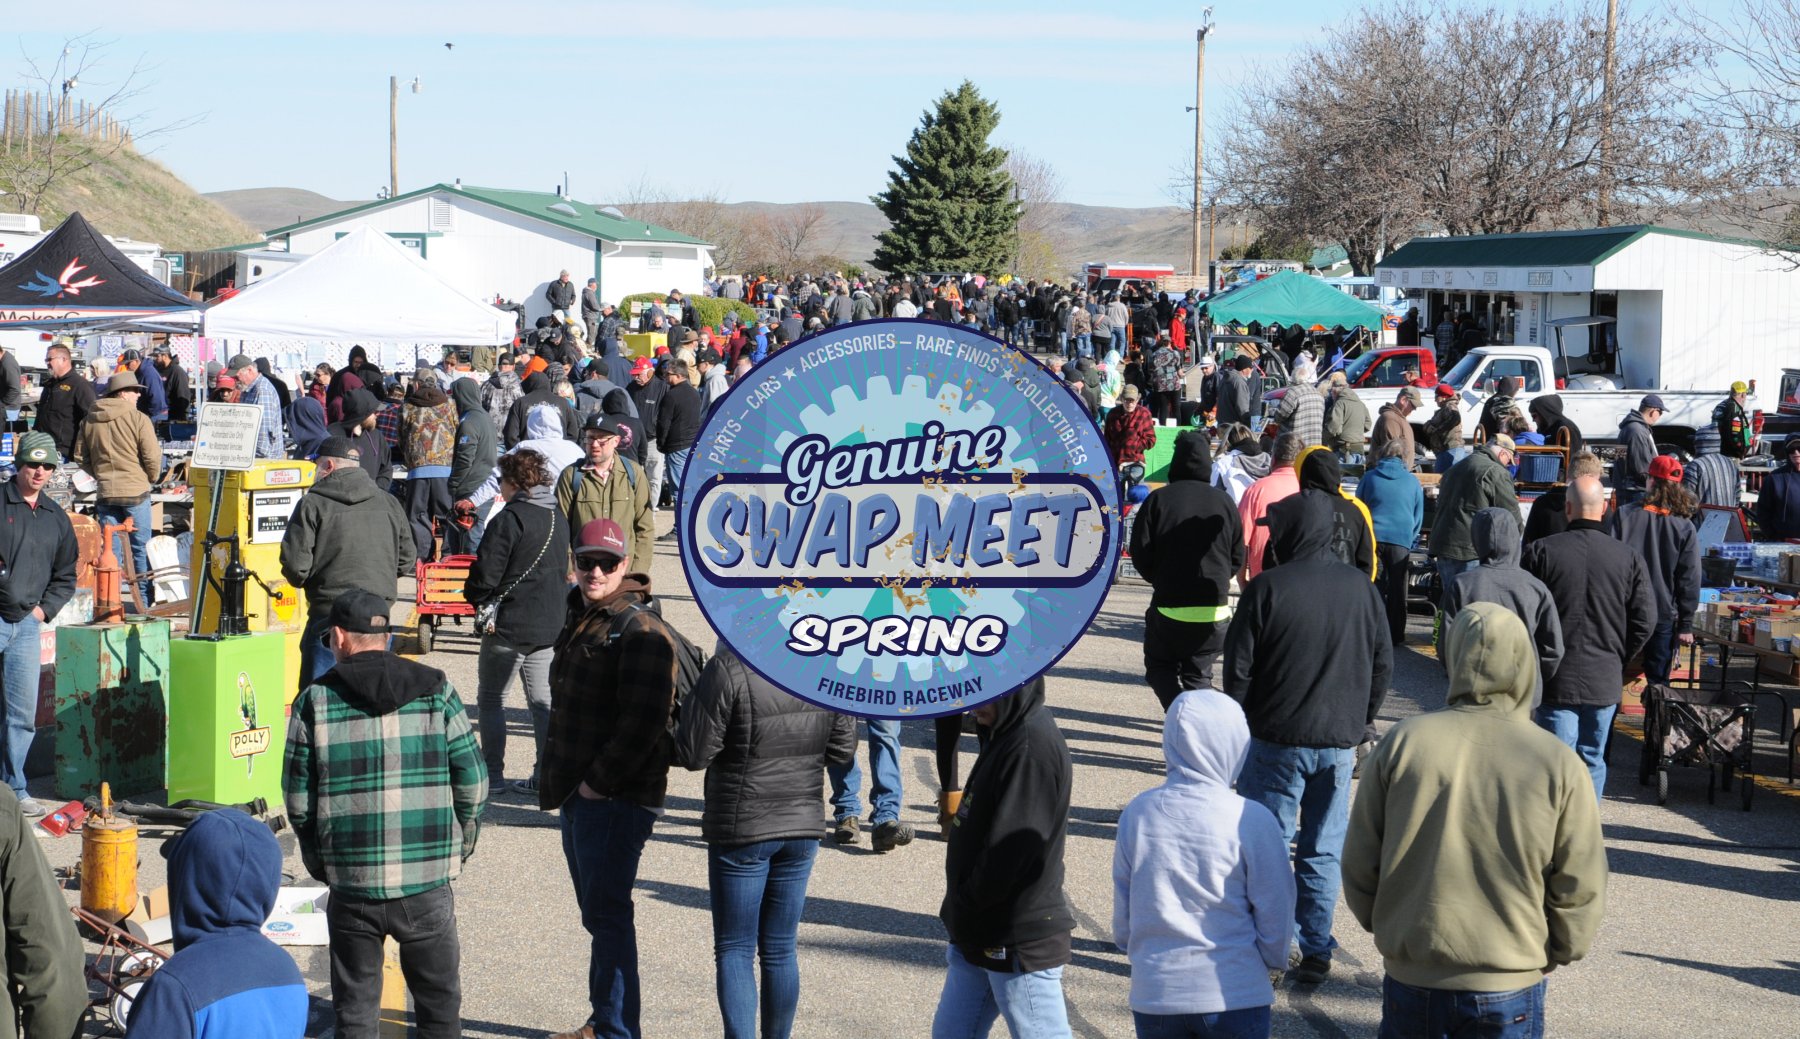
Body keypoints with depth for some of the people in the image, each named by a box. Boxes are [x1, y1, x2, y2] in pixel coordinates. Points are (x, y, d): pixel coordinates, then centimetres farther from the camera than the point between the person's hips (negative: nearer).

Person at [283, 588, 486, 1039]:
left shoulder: (314, 701, 0)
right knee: (439, 1001, 13)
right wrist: (459, 846, 14)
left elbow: (297, 798, 1)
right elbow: (472, 782, 0)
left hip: (351, 885, 0)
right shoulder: (435, 690, 2)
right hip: (428, 884, 0)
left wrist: (319, 859, 16)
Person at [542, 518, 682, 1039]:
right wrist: (561, 781, 18)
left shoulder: (640, 629, -16)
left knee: (607, 914, -6)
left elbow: (642, 722, -23)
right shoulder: (581, 618, 14)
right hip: (579, 794, 10)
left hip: (616, 800, -10)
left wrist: (599, 782, -18)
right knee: (597, 912, 17)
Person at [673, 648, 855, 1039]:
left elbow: (693, 754, -14)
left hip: (741, 830, -5)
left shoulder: (729, 669, -20)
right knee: (781, 949, 15)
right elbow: (842, 746, 5)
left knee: (734, 949, 5)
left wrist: (691, 705, 3)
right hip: (802, 825, 5)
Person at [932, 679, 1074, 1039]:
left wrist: (965, 902, -11)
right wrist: (960, 914, 9)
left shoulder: (1032, 747, -22)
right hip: (979, 937, 10)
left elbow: (1010, 851, -25)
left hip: (1021, 941, -10)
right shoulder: (1005, 734, 9)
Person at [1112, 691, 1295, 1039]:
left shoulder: (1137, 813, -6)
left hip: (1154, 992, 3)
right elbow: (1275, 913, -6)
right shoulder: (1251, 821, -15)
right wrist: (1273, 963, 13)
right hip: (1235, 996, -3)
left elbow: (1122, 909, 4)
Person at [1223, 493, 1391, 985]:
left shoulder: (1266, 589, -11)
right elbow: (1383, 663, 9)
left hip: (1277, 741, -4)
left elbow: (1239, 669, -8)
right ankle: (1316, 953, 13)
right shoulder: (1360, 587, 3)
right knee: (1323, 852, 10)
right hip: (1339, 742, 4)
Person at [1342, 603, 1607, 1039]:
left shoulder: (1402, 743, -8)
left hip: (1410, 982, 1)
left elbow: (1359, 864, -2)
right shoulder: (1558, 766, -10)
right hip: (1509, 992, -1)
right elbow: (1580, 891, -5)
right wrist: (1553, 955, 13)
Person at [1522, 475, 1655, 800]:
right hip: (1605, 681, 2)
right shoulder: (1629, 559, -3)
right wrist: (1617, 659, 14)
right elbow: (1644, 622, -1)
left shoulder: (1540, 552, -7)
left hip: (1555, 678, -2)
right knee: (1593, 761, 15)